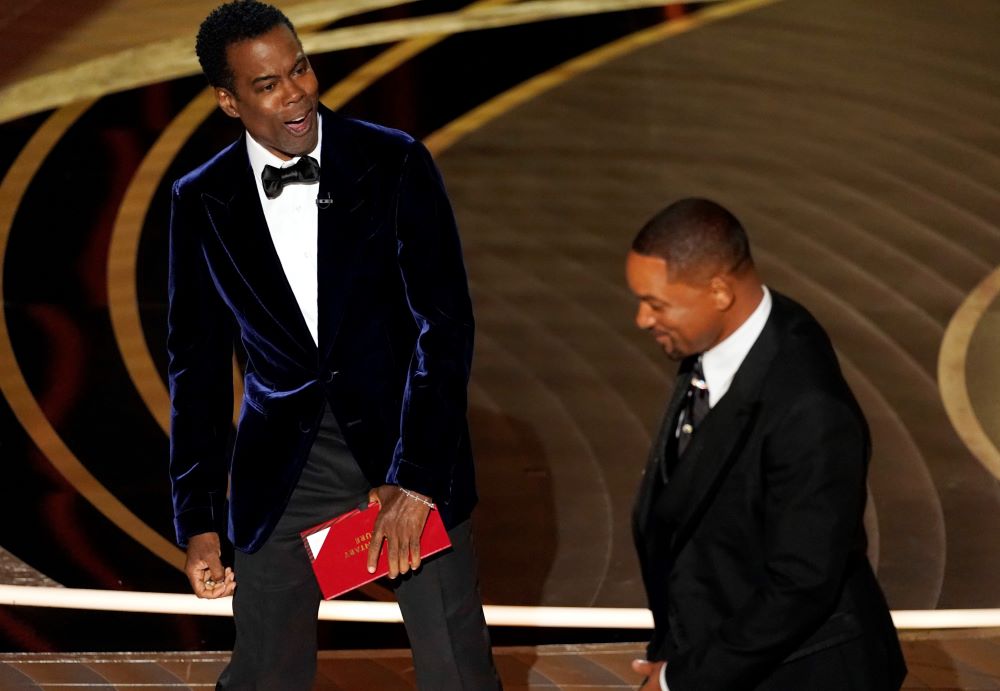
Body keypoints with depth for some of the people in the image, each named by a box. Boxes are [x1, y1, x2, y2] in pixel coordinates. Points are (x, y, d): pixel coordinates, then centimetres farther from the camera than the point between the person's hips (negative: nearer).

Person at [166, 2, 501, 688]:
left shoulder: (395, 164, -7)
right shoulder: (203, 202, 0)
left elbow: (445, 324, -10)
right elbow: (198, 366, 6)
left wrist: (415, 479, -18)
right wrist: (199, 523, 4)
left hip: (406, 442, -1)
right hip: (284, 466, 2)